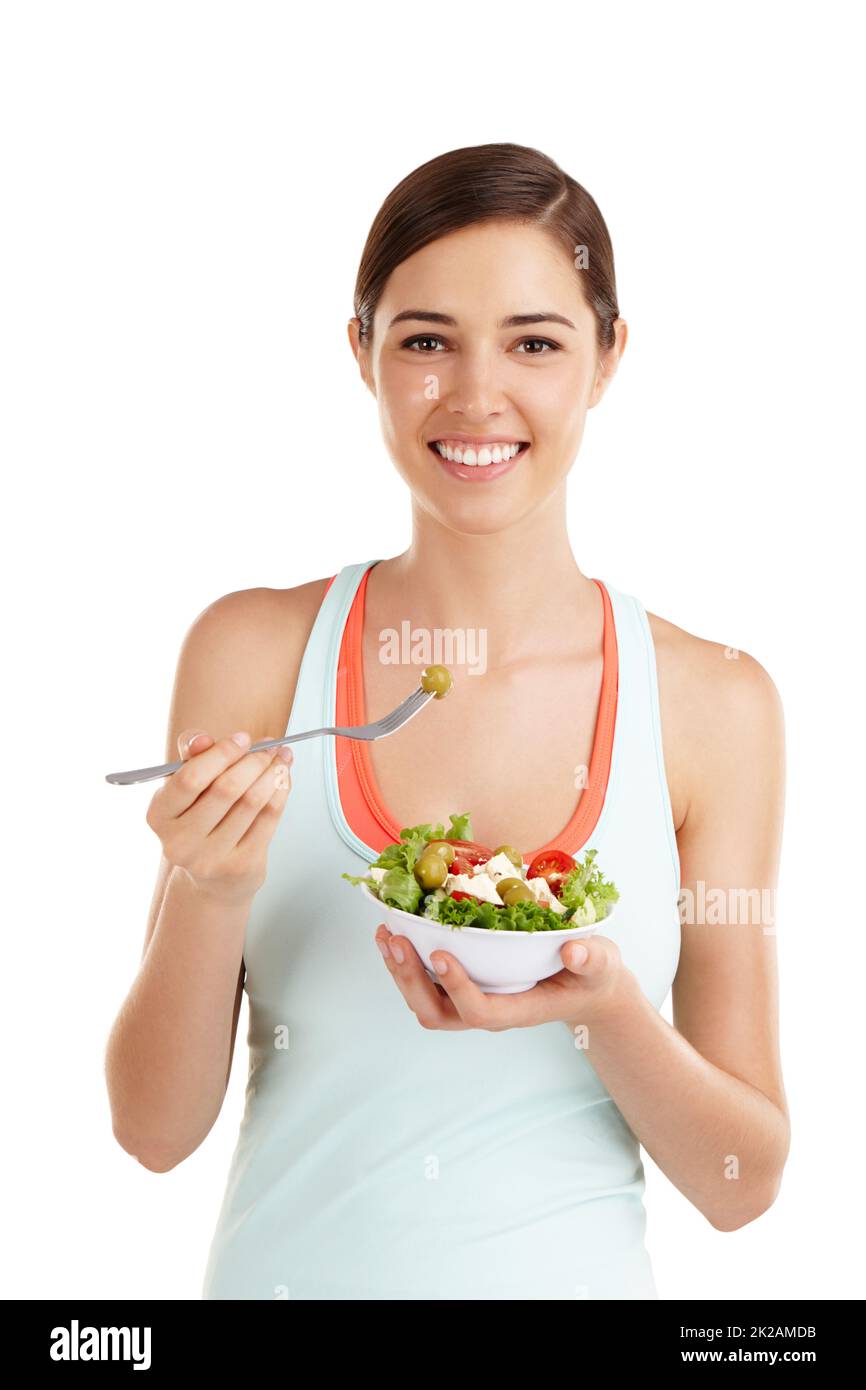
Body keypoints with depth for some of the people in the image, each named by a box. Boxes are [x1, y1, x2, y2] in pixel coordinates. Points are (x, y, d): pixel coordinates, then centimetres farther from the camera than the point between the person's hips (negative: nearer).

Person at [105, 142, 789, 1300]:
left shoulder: (714, 704, -11)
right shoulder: (250, 652, -10)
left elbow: (741, 1184, -6)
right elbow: (155, 1128, -8)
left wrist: (607, 1011, -23)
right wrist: (210, 895, -24)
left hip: (571, 1273, 0)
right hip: (287, 1266, 1)